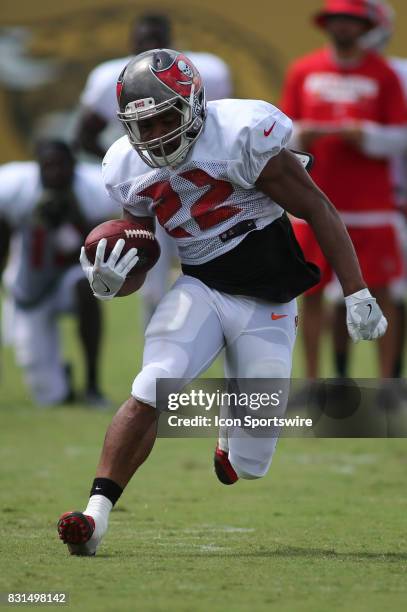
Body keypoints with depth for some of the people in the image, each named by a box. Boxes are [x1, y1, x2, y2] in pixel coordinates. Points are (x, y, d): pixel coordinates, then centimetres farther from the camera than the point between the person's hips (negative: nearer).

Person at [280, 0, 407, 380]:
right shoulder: (302, 72, 8)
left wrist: (364, 135, -16)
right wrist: (299, 137, -11)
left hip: (371, 205, -2)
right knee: (311, 291, 2)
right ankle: (311, 381, 9)